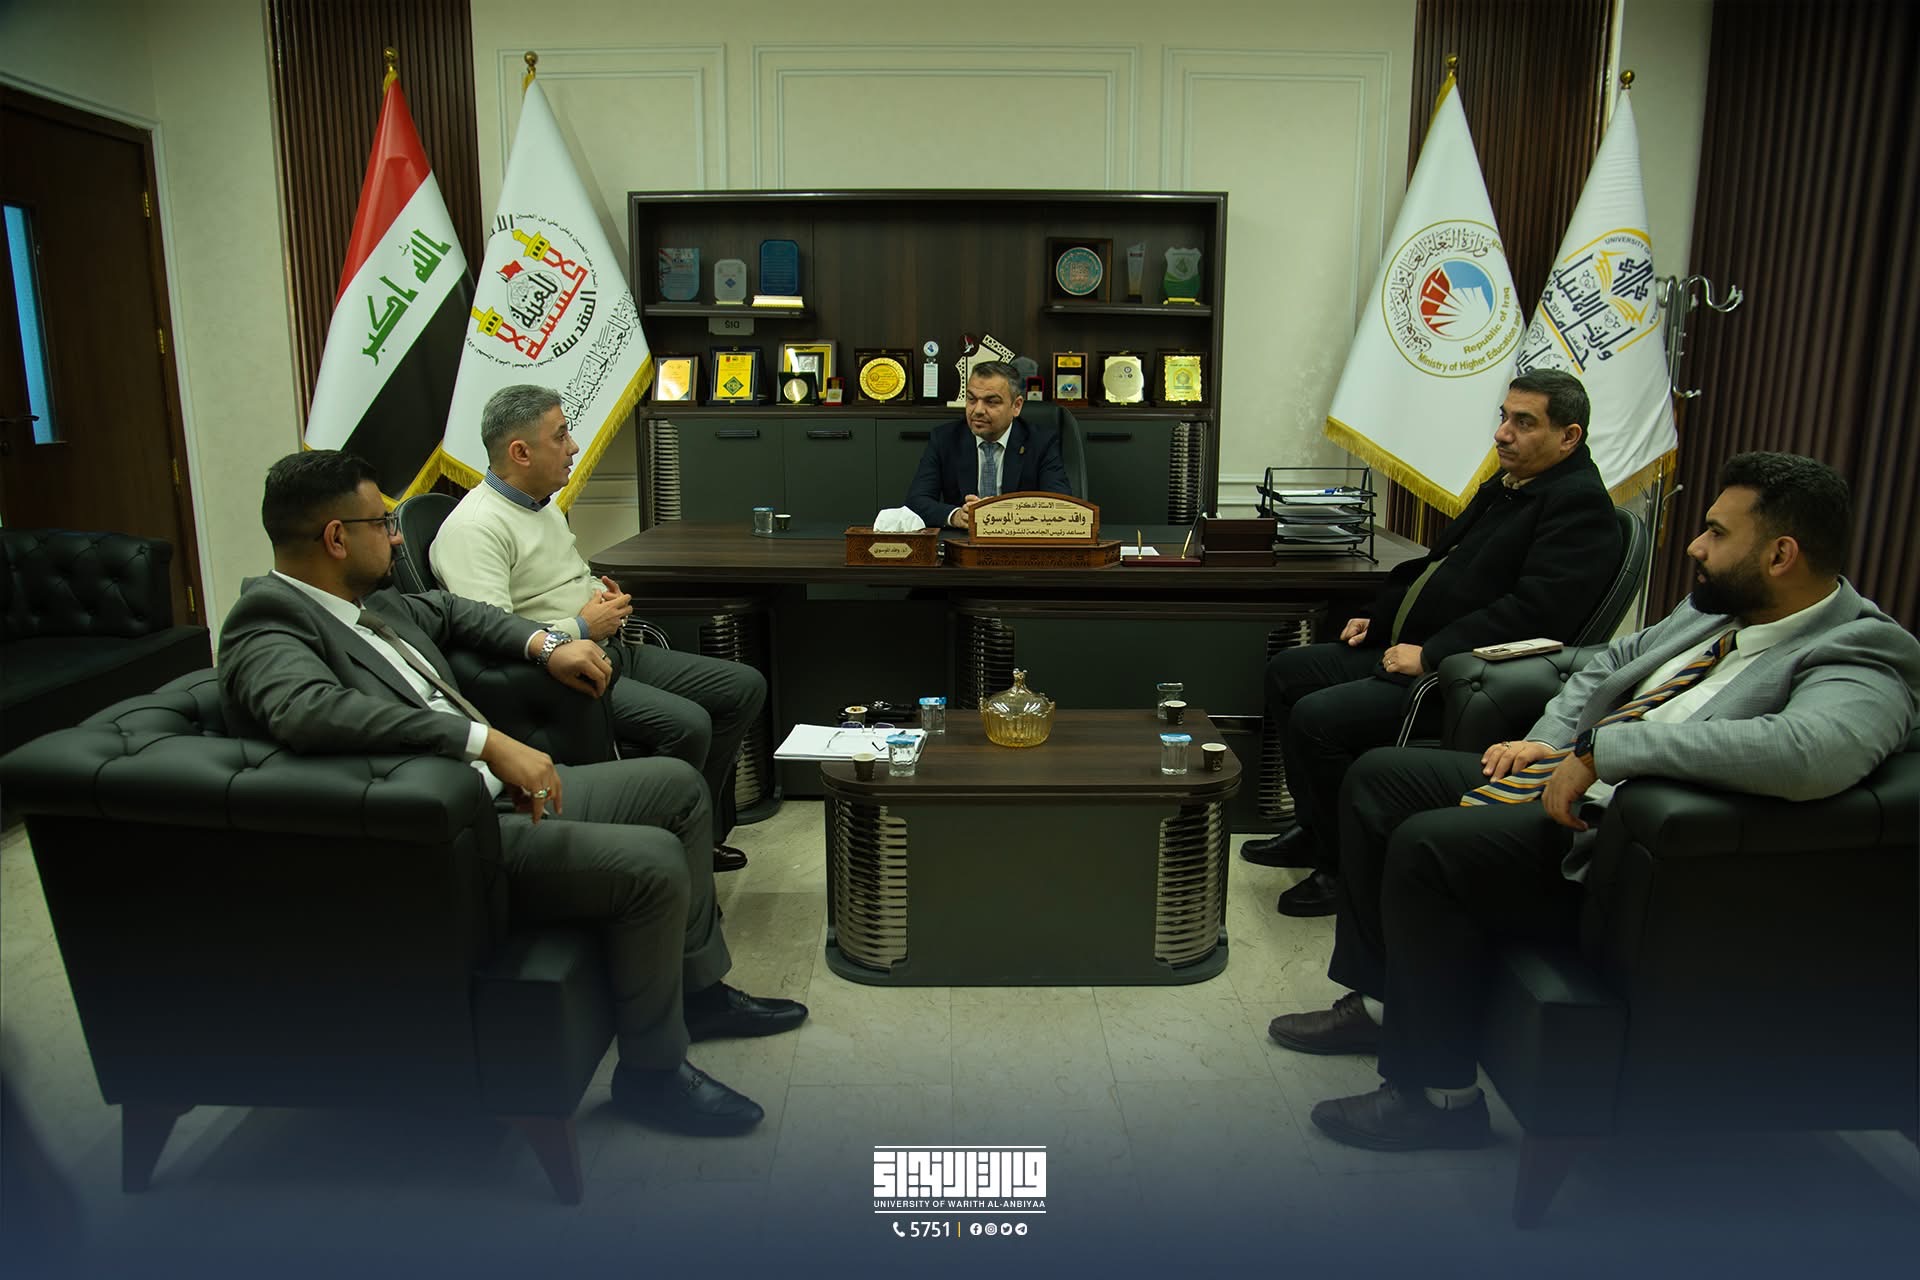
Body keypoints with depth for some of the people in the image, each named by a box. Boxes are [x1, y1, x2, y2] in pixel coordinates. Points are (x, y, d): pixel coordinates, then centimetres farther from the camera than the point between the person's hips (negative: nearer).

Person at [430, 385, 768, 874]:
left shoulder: (545, 506, 17)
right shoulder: (473, 529, -15)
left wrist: (604, 593, 8)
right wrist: (583, 628, -15)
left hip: (611, 650, 10)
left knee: (745, 687, 5)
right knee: (686, 723, -31)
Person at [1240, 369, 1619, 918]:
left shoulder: (1579, 506, -15)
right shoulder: (1503, 489, 16)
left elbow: (1533, 611, -26)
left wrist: (1429, 655, -26)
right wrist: (1378, 617, 12)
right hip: (1408, 649, 11)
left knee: (1316, 718, -24)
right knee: (1286, 671, 11)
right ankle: (1315, 829, 19)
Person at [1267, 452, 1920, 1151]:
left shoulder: (1863, 661, -18)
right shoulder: (1721, 604, 10)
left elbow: (1812, 751, -40)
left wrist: (1599, 748, -36)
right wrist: (1545, 742, 7)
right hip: (1562, 777, 10)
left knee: (1426, 845, -26)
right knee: (1378, 776, 7)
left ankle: (1439, 1096, -7)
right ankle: (1381, 1000, 18)